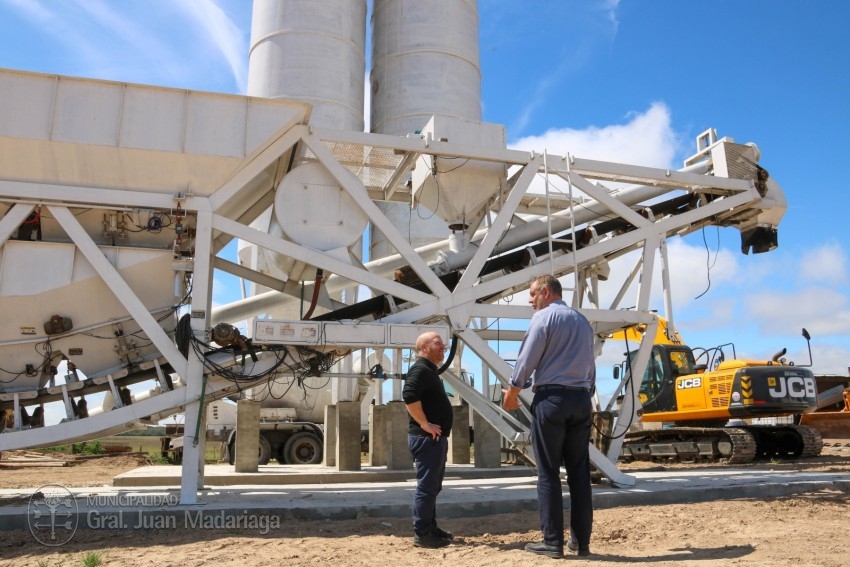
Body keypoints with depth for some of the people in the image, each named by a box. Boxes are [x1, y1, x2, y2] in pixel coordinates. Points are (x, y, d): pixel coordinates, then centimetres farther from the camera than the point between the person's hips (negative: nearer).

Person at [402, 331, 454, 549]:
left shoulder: (429, 371, 19)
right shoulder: (420, 369, -13)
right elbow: (409, 396, -29)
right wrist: (425, 424, -24)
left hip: (435, 438, 11)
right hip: (427, 438, -11)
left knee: (433, 485, 16)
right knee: (427, 486, -7)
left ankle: (430, 528, 25)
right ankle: (422, 534, -1)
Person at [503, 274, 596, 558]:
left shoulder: (543, 317, -4)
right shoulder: (582, 321, 17)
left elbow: (527, 358, -6)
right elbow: (590, 366, 19)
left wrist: (512, 391, 6)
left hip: (551, 398, -6)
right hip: (581, 399, 7)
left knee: (548, 473, -1)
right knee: (580, 472, 8)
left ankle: (553, 542, 2)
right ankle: (582, 541, 12)